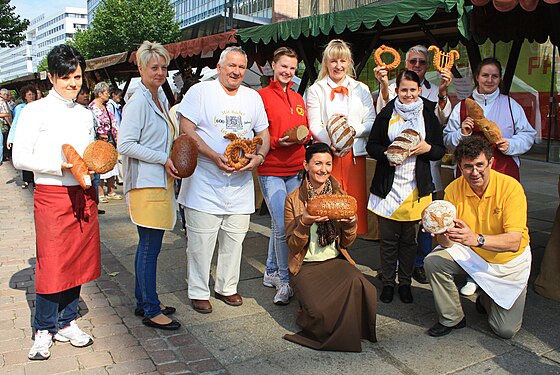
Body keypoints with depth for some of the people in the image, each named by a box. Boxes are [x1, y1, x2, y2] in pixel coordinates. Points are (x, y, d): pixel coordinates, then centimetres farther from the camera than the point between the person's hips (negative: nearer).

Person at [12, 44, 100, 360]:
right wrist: (59, 166, -20)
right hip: (51, 195, -5)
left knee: (78, 259, 9)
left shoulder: (85, 114, 13)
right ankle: (44, 329, 17)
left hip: (83, 195, 5)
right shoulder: (36, 111, -4)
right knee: (51, 263, -1)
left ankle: (67, 322, 24)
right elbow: (20, 158, -8)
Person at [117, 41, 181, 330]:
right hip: (145, 184, -9)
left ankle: (143, 301, 26)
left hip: (161, 181, 9)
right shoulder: (138, 103, -12)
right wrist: (163, 159, -17)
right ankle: (151, 311, 6)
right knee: (150, 247, -4)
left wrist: (173, 158, 12)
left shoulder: (161, 98, 16)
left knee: (149, 245, 15)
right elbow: (125, 145, -18)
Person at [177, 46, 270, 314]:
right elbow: (186, 131, -10)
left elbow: (264, 134, 15)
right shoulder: (200, 92, -3)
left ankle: (227, 287, 28)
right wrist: (215, 157, -21)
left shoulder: (253, 97, 13)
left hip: (241, 182, 5)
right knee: (201, 241, 1)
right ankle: (198, 292, 17)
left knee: (234, 238, 12)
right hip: (205, 182, -4)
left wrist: (259, 157, -6)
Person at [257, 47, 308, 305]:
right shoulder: (262, 96, -3)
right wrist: (277, 142, -20)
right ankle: (284, 280, 3)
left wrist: (304, 136, -3)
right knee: (282, 226, -10)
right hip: (270, 170, -6)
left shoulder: (298, 99, 16)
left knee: (279, 224, 14)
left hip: (295, 170, 6)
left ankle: (271, 272, 27)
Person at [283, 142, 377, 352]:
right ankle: (306, 317, 10)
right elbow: (293, 246, -5)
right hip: (306, 265, -3)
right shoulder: (294, 200, -3)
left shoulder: (340, 196, 6)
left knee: (358, 284, -30)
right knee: (319, 310, -28)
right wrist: (305, 223, -23)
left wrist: (351, 222, -13)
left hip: (335, 260, 3)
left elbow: (346, 243, 9)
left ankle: (344, 335, -3)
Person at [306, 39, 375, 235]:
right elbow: (314, 126, -1)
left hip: (355, 154, 2)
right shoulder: (316, 90, 9)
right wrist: (333, 143, -18)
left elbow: (371, 123, 9)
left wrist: (354, 129, -12)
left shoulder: (361, 89, 16)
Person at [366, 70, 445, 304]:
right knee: (388, 237, 4)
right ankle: (388, 282, 20)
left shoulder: (428, 114, 6)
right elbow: (372, 146, 4)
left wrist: (426, 148, -12)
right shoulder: (387, 114, 4)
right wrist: (387, 153, -15)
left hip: (416, 188, 1)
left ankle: (405, 283, 24)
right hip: (388, 186, -1)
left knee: (409, 238, 8)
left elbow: (440, 151, 9)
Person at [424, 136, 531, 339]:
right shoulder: (454, 189, -17)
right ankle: (452, 318, -1)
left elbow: (514, 242, -33)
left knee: (506, 330, -3)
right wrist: (445, 235, -42)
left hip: (509, 261, -2)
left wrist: (477, 239, -51)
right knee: (433, 261, -25)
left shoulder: (511, 187, -25)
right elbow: (447, 243, -17)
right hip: (470, 254, 2)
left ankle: (487, 299, 31)